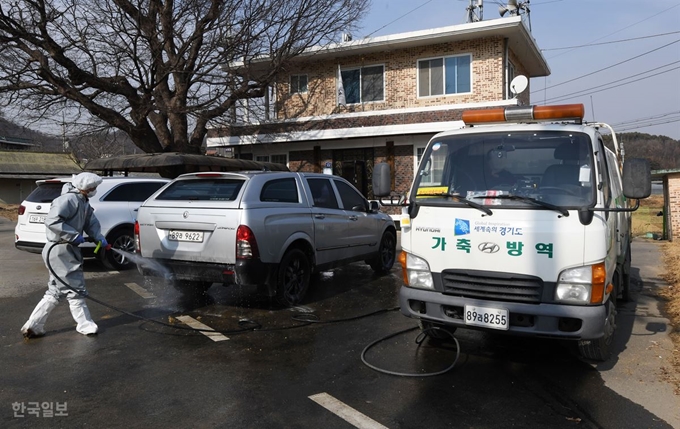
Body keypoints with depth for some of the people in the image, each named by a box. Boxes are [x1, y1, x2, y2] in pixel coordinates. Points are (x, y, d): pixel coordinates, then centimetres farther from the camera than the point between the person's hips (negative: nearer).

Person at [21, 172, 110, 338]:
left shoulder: (83, 202, 13)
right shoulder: (68, 200, -18)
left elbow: (91, 222, 18)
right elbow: (52, 221, -28)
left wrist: (100, 238, 4)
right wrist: (74, 235, -24)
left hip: (67, 250, 10)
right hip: (60, 251, -10)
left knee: (56, 292, 14)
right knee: (75, 289, 0)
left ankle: (32, 327, 20)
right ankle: (85, 325, 11)